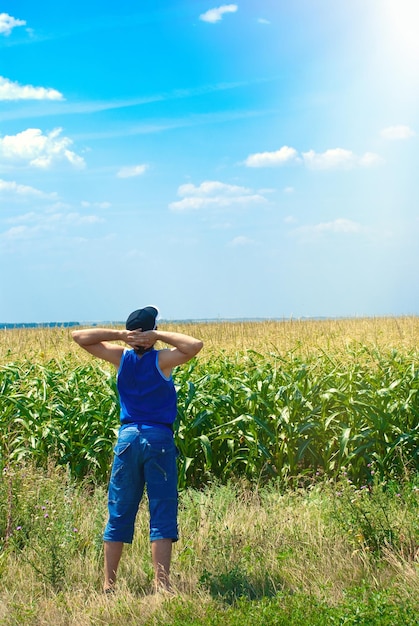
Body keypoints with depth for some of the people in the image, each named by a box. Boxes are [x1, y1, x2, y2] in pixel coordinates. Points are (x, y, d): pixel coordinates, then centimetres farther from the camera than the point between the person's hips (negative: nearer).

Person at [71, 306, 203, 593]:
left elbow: (79, 336, 5)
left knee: (119, 513, 10)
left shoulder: (121, 357, 2)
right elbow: (195, 345, -22)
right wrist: (160, 336, -12)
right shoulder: (162, 359, -9)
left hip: (128, 437, 4)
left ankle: (109, 585, 12)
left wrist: (119, 334, -3)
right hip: (159, 439, -3)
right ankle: (161, 584, -6)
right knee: (162, 515, 0)